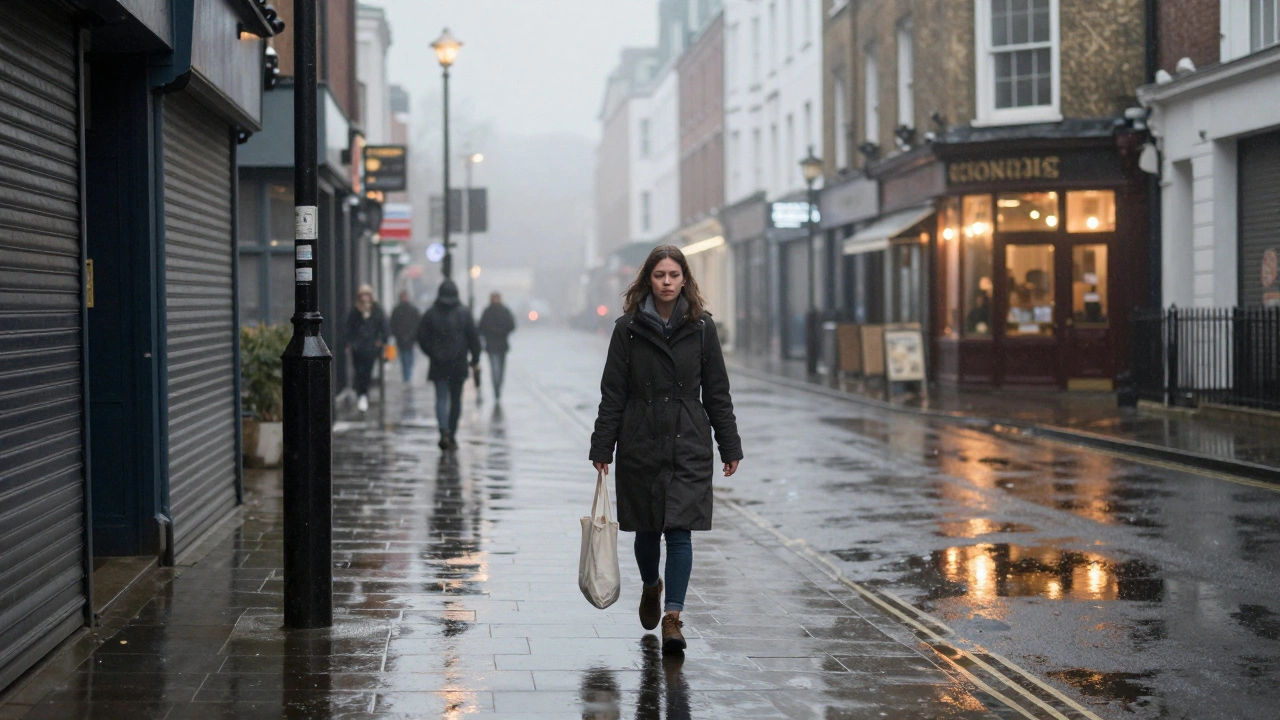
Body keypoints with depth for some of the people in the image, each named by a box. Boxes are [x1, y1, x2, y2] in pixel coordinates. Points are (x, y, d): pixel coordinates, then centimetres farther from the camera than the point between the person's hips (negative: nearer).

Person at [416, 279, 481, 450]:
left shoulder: (430, 314, -1)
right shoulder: (464, 313, -2)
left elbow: (422, 339, 1)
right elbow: (473, 338, -3)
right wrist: (475, 359, 8)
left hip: (438, 365, 0)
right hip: (458, 364, 0)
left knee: (441, 398, 2)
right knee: (456, 400, 9)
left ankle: (444, 430, -21)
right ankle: (452, 437, 11)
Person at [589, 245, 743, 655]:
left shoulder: (700, 327, 2)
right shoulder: (629, 327, 0)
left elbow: (717, 391, 6)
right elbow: (613, 393, 1)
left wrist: (730, 446, 4)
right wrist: (602, 448, -3)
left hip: (688, 442, 0)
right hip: (640, 443, 0)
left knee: (680, 529, -9)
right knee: (647, 528, 11)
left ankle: (673, 617, -8)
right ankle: (651, 586, 40)